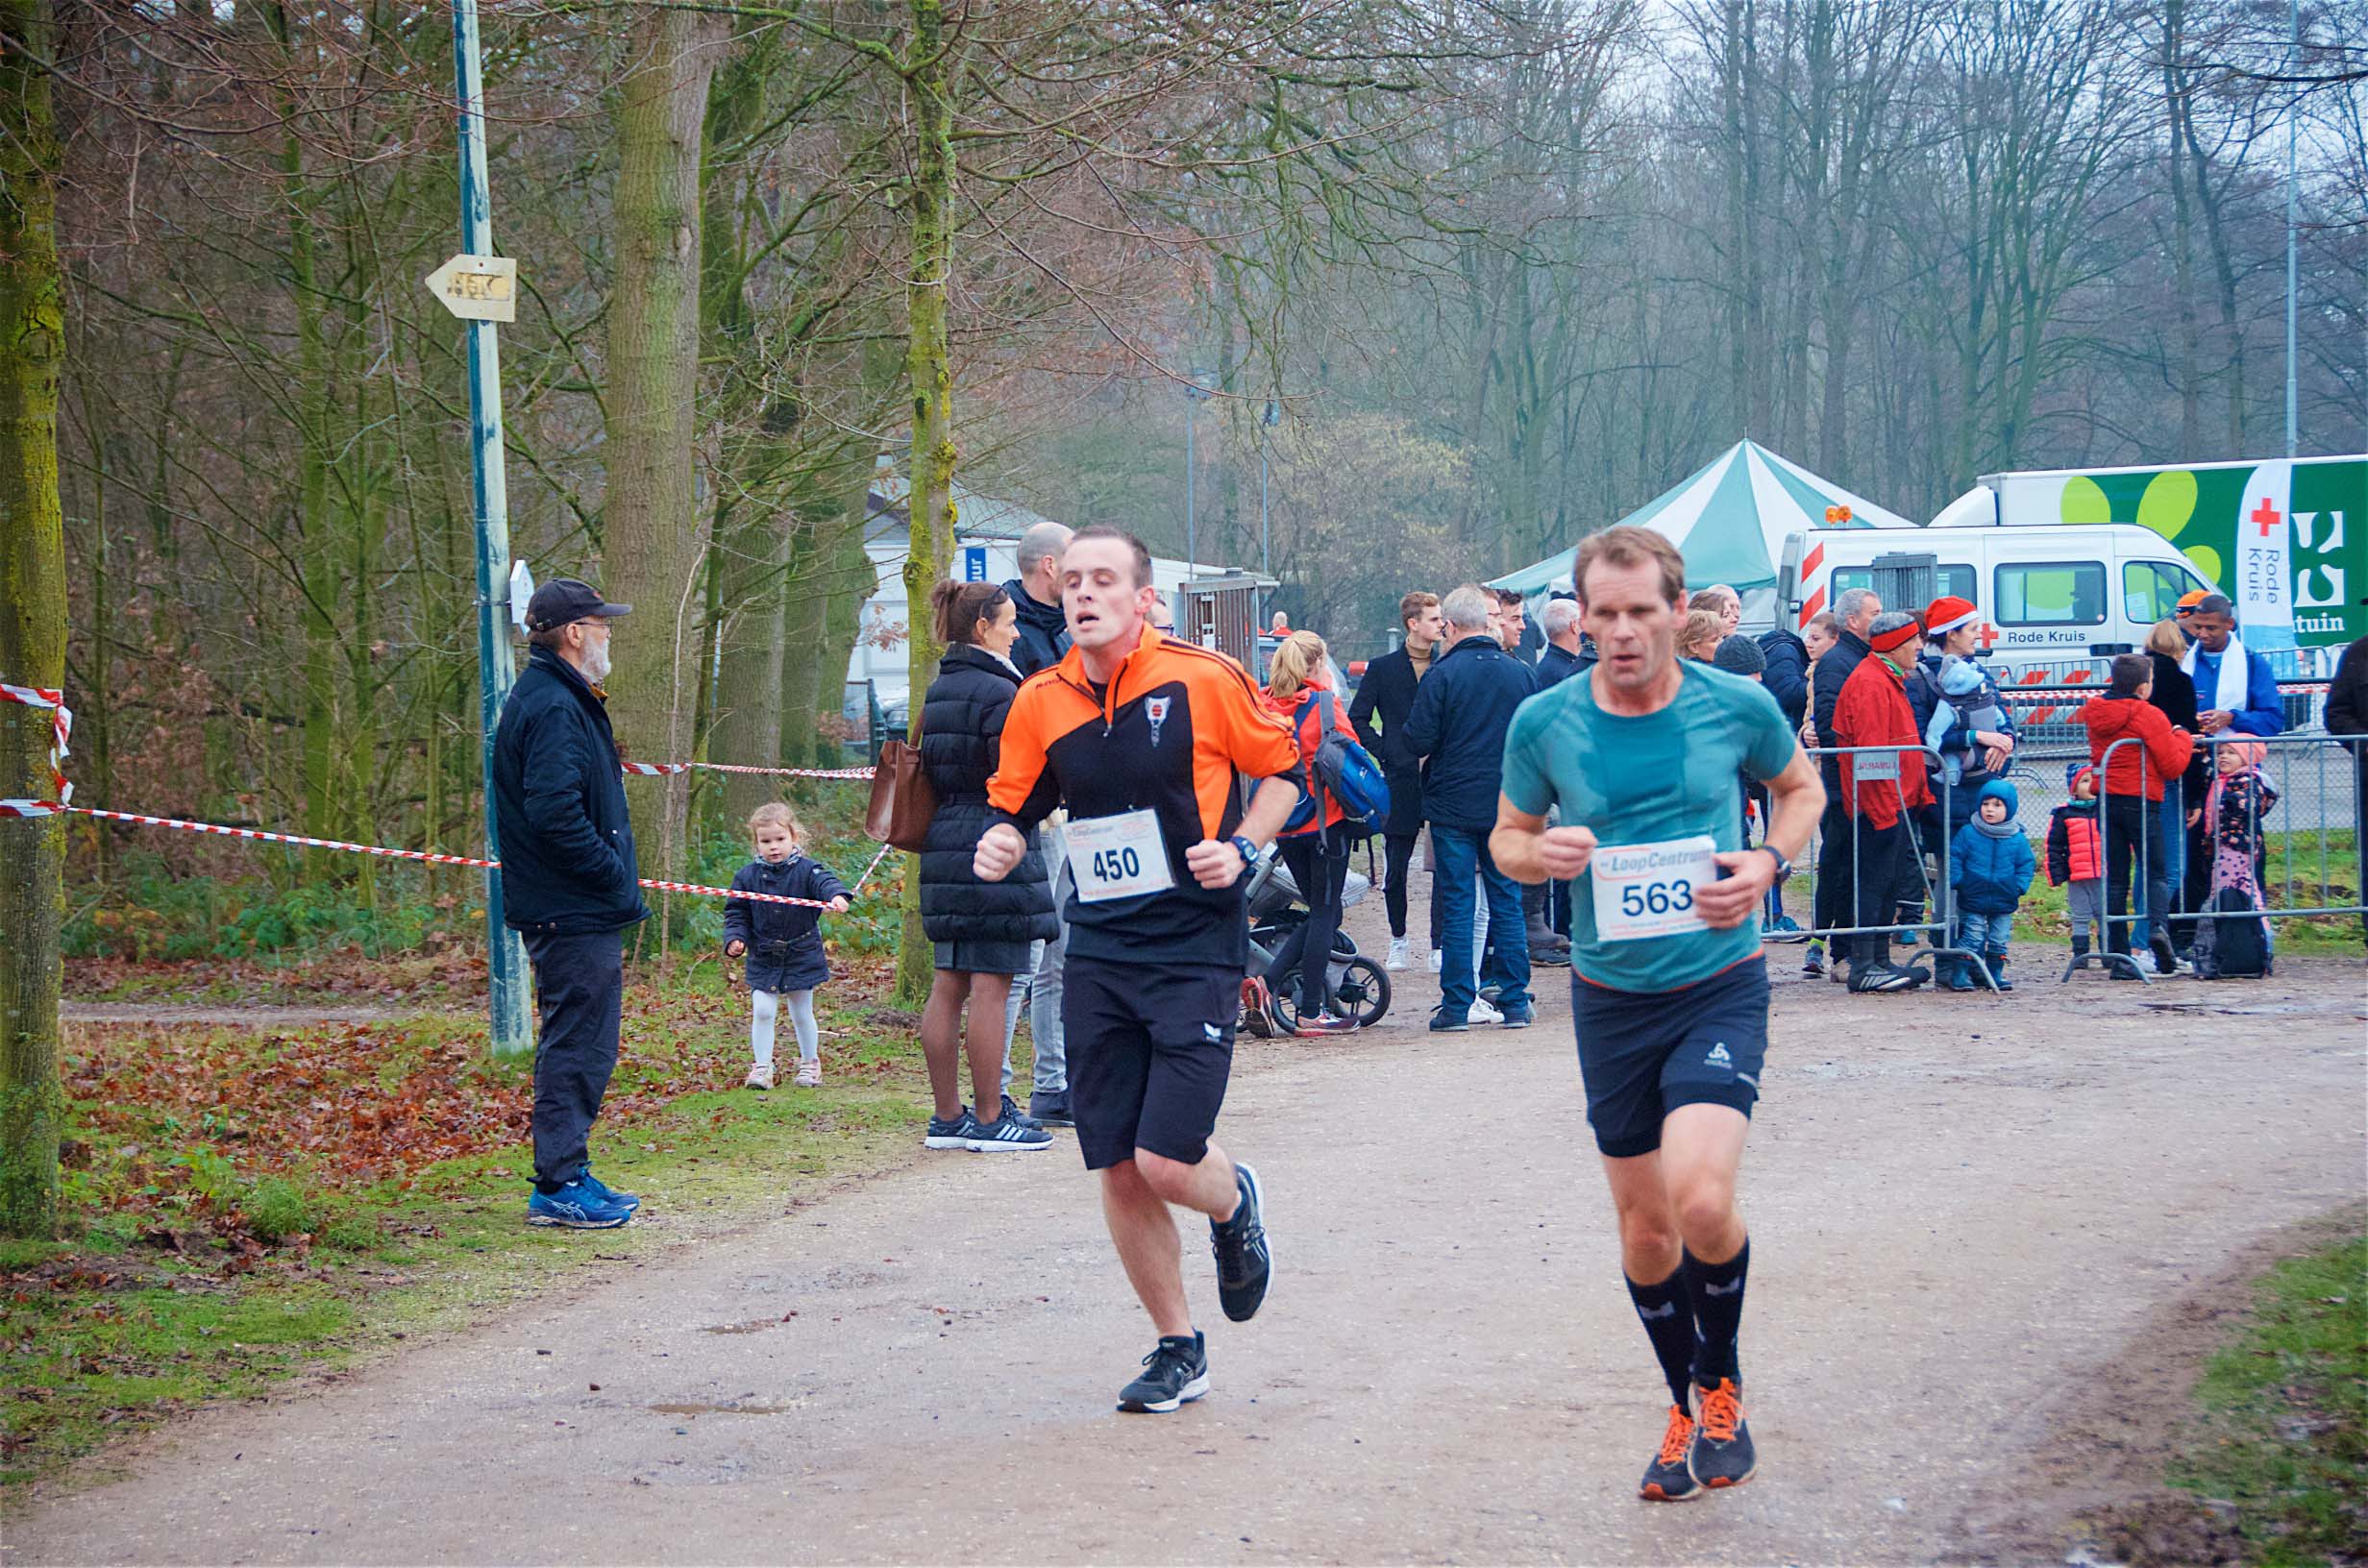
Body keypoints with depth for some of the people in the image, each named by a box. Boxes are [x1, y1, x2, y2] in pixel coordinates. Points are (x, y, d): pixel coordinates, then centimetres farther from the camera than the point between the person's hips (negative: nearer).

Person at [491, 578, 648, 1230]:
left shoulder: (562, 700, 18)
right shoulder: (554, 708, -17)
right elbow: (555, 813, -25)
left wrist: (618, 881, 15)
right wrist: (615, 876, -17)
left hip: (578, 912, 11)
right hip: (574, 913, -11)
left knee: (581, 1047, 15)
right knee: (577, 1047, -7)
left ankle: (568, 1177, 21)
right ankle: (559, 1188, -4)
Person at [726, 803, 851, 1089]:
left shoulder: (806, 870, -7)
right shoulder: (748, 876, -1)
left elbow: (825, 882, -26)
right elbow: (736, 913, 5)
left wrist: (837, 896, -48)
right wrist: (734, 939, -12)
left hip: (801, 956, -1)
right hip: (763, 959, 1)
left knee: (801, 1014, 10)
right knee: (762, 1012, -6)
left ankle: (810, 1063, 28)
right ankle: (762, 1068, 3)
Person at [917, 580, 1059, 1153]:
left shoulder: (938, 691, 14)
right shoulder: (997, 692, -13)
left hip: (945, 843, 9)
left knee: (948, 986, 9)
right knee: (991, 986, -5)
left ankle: (947, 1117, 13)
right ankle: (990, 1120, -2)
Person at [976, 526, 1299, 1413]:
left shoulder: (1203, 681, -7)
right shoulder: (1041, 702, 3)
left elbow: (1283, 768, 5)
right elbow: (1014, 805, 15)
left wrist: (1243, 848, -9)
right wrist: (1000, 843, -8)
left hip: (1197, 949, -4)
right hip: (1097, 956, 4)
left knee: (1167, 1161, -12)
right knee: (1117, 1170, 3)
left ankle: (1235, 1204, 26)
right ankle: (1178, 1349, 21)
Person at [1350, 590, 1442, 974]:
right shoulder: (1383, 669, 3)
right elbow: (1357, 720, 5)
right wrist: (1386, 755, -4)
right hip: (1401, 781, -1)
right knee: (1395, 869, 5)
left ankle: (1439, 946, 3)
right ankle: (1398, 939, 22)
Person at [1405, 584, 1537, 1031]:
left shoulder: (1441, 675, -11)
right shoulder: (1520, 673, 1)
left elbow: (1419, 741, -12)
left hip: (1453, 805, -3)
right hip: (1507, 806, 3)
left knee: (1457, 906, 2)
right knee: (1507, 902, 9)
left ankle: (1457, 1006, 2)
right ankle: (1514, 1003, 9)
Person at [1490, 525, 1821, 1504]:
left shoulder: (1737, 707, -8)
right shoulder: (1544, 723, -6)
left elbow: (1800, 787, 12)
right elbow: (1506, 837, 9)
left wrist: (1769, 863, -8)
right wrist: (1542, 854, -15)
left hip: (1721, 985, -2)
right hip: (1610, 996, 2)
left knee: (1701, 1198, -21)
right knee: (1644, 1222, 10)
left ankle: (1722, 1379, 7)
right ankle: (1688, 1409, 33)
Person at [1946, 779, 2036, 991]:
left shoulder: (2017, 839, 1)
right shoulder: (1968, 833, -3)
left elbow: (2027, 864, 6)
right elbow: (1954, 858, 0)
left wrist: (2020, 886, -6)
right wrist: (1956, 880, -11)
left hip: (2004, 902, 2)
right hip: (1973, 900, -2)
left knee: (1999, 941, 10)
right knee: (1972, 938, -5)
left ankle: (1995, 974, 22)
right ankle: (1960, 975, 0)